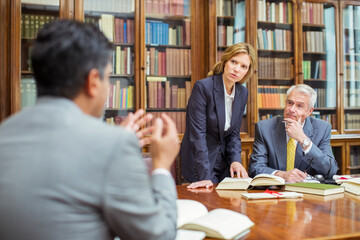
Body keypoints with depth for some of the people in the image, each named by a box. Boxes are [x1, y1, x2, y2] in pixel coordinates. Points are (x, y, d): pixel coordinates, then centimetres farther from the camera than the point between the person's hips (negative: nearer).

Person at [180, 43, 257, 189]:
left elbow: (234, 133, 8)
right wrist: (205, 176, -27)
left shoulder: (242, 93, 3)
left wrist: (235, 160, -10)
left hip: (224, 162, 6)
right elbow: (197, 134, -22)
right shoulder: (203, 87, -18)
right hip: (200, 164, -6)